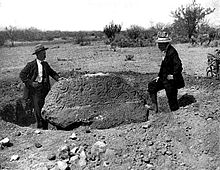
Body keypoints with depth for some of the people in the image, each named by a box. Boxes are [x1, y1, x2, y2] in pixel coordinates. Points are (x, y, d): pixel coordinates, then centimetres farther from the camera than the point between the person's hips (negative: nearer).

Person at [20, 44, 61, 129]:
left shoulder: (45, 64, 9)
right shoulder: (31, 65, -7)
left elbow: (52, 72, 19)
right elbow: (22, 75, -5)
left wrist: (58, 78, 1)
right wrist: (30, 83, -13)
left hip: (44, 88, 5)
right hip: (34, 89, -5)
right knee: (37, 108, -7)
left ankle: (45, 128, 16)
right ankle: (39, 126, 3)